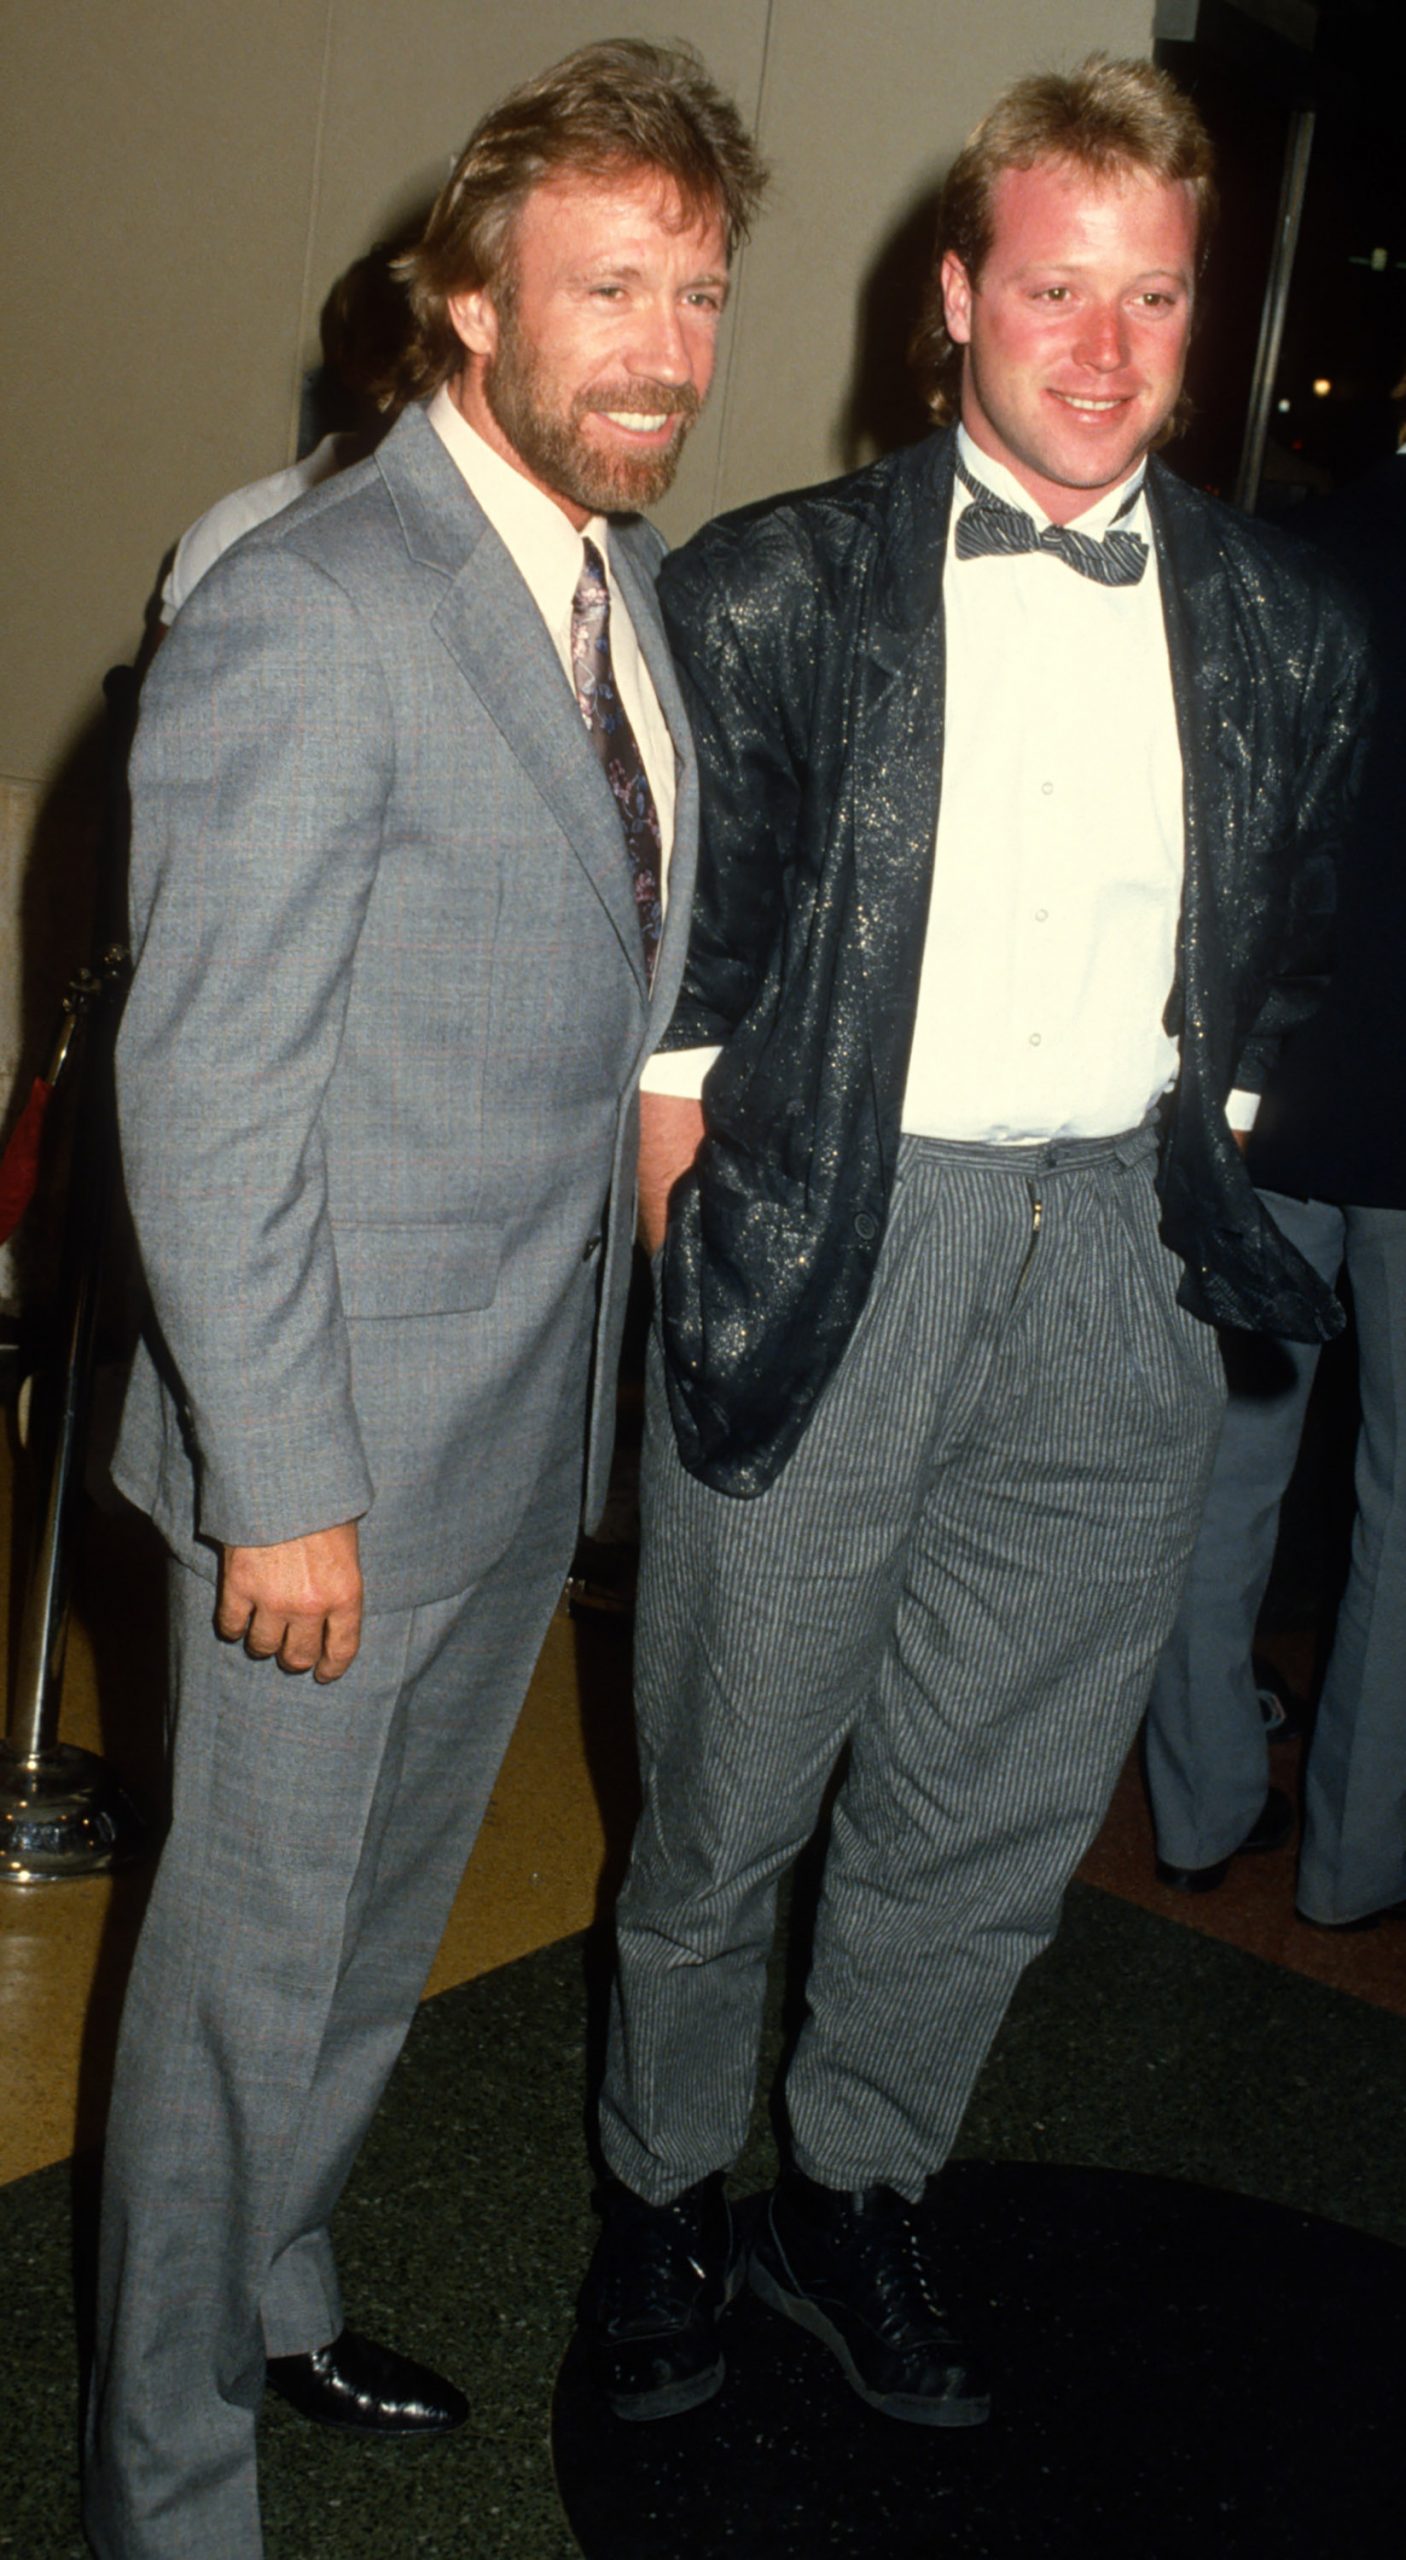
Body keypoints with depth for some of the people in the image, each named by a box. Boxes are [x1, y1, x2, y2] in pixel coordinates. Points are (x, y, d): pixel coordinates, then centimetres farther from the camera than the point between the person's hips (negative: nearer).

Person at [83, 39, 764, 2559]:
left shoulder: (620, 573, 7)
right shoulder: (304, 614, -20)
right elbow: (206, 1096, -21)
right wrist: (281, 1489, -20)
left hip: (535, 1407, 8)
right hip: (341, 1445, -8)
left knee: (384, 1910, 24)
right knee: (251, 1958, 9)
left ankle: (271, 2290, 49)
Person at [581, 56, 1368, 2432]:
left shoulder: (1281, 631, 7)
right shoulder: (775, 589, -2)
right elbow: (664, 963, 1)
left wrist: (1197, 1180, 11)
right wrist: (700, 1208, -3)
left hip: (1118, 1268, 3)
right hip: (826, 1254, -3)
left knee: (999, 1809, 14)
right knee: (724, 1798, 10)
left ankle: (853, 2193, 38)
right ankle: (662, 2193, 36)